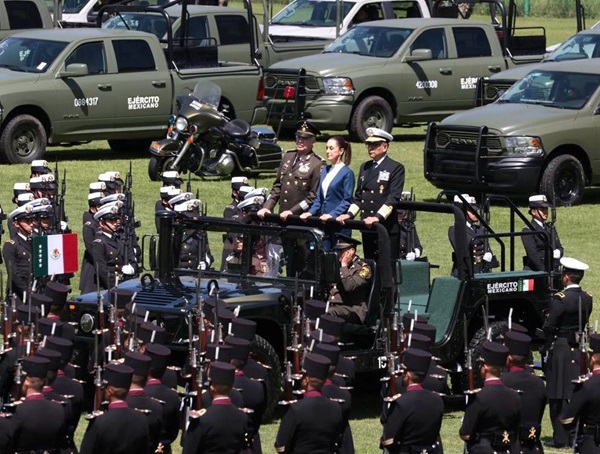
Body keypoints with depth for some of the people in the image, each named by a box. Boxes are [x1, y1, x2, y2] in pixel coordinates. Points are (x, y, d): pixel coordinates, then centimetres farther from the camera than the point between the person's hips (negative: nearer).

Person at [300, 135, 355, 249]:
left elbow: (347, 200, -10)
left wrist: (332, 214, -20)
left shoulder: (347, 173, -6)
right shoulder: (325, 170, 14)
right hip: (323, 221, 6)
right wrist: (311, 212, 2)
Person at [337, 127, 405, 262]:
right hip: (367, 228, 7)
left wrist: (378, 217, -23)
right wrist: (349, 214, 3)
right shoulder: (365, 167, 19)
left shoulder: (395, 168, -2)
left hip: (387, 229, -7)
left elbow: (394, 198, -12)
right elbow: (358, 196, 20)